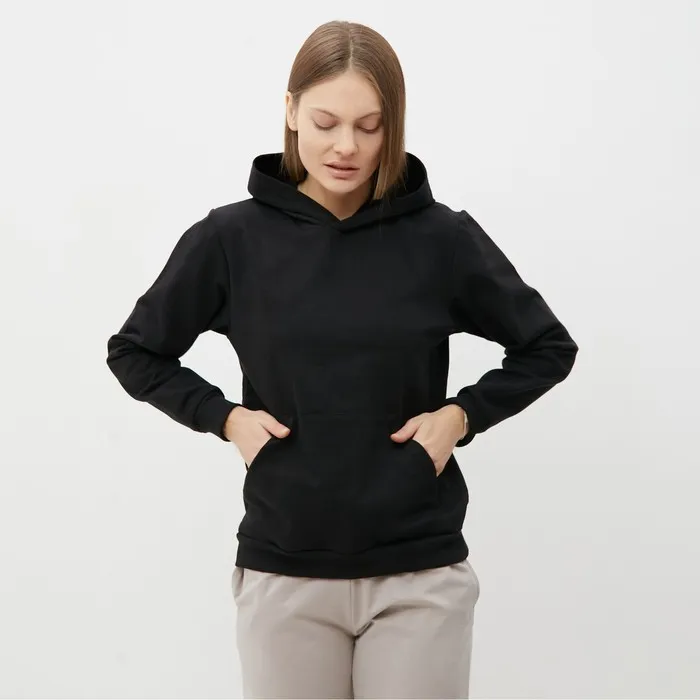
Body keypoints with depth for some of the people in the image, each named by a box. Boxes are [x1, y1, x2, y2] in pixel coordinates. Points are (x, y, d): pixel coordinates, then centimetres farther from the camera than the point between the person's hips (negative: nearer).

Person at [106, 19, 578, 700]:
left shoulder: (442, 237, -4)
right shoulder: (231, 239, -3)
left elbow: (549, 348, 9)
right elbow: (134, 351, 11)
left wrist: (462, 414, -5)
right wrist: (223, 416, -3)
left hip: (421, 573, 0)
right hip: (283, 573, 1)